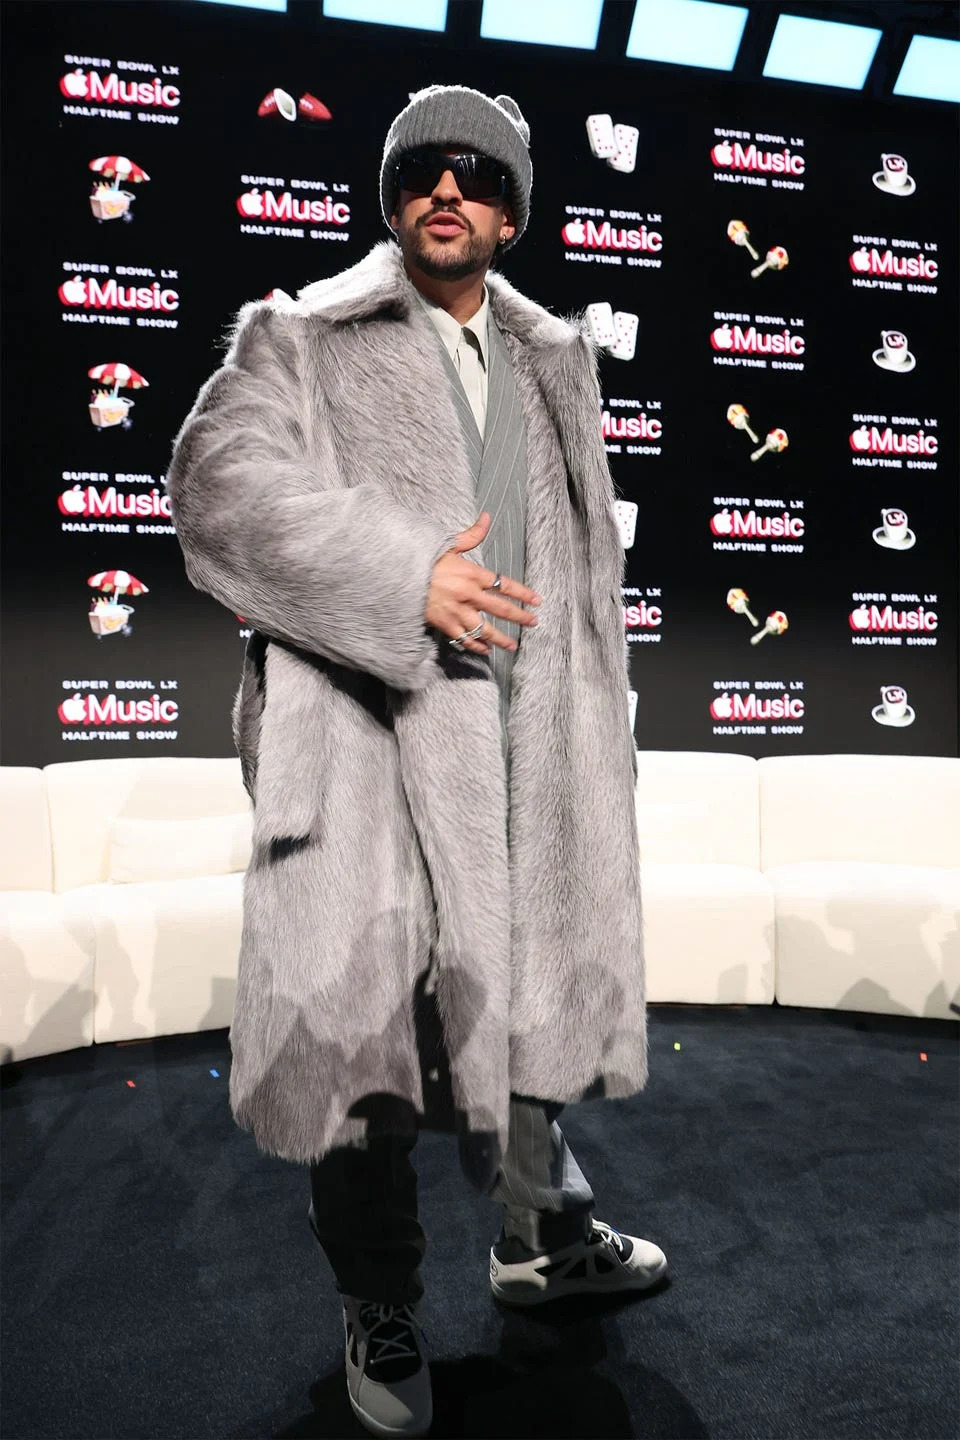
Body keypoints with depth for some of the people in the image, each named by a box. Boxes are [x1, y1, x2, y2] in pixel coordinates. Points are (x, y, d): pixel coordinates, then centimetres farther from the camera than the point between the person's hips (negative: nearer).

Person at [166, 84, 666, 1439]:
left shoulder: (555, 358, 19)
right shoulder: (300, 337, 5)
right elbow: (219, 486, -10)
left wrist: (598, 724, 15)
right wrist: (406, 577, -20)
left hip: (521, 741, 5)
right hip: (365, 733, -4)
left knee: (532, 993, 17)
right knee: (363, 1028, 2)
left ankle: (546, 1236, 41)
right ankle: (382, 1315, 26)